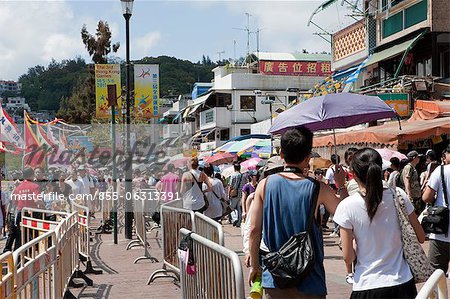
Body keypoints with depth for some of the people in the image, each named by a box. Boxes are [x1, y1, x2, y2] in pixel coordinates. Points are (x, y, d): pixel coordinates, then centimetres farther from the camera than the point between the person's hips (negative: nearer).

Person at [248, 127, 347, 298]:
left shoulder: (265, 185, -4)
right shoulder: (317, 189, -9)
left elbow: (254, 230, -2)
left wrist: (254, 266, 9)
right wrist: (341, 186, 16)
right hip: (309, 280, -2)